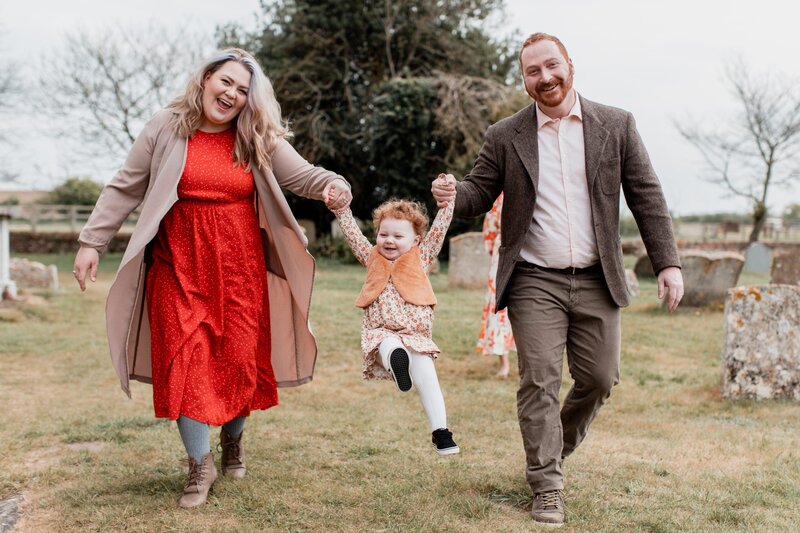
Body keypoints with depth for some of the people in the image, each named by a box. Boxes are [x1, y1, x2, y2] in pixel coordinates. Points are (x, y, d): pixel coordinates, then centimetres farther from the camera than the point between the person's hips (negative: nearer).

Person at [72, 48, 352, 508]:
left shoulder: (258, 139, 4)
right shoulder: (167, 129, 1)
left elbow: (303, 175, 0)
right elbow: (125, 189, 5)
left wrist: (334, 186, -22)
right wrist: (92, 242, 2)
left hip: (240, 267, 1)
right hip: (179, 266, -1)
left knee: (239, 358, 6)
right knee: (186, 358, -6)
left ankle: (233, 443, 32)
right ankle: (200, 465, 5)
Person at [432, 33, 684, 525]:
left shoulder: (616, 126, 3)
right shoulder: (505, 137, 3)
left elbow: (647, 197, 4)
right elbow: (480, 193, 5)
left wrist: (668, 263, -2)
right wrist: (453, 193, -19)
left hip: (596, 282, 2)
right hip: (535, 282, -1)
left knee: (599, 379, 6)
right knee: (540, 382, -5)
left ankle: (556, 447, 34)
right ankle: (547, 488, 5)